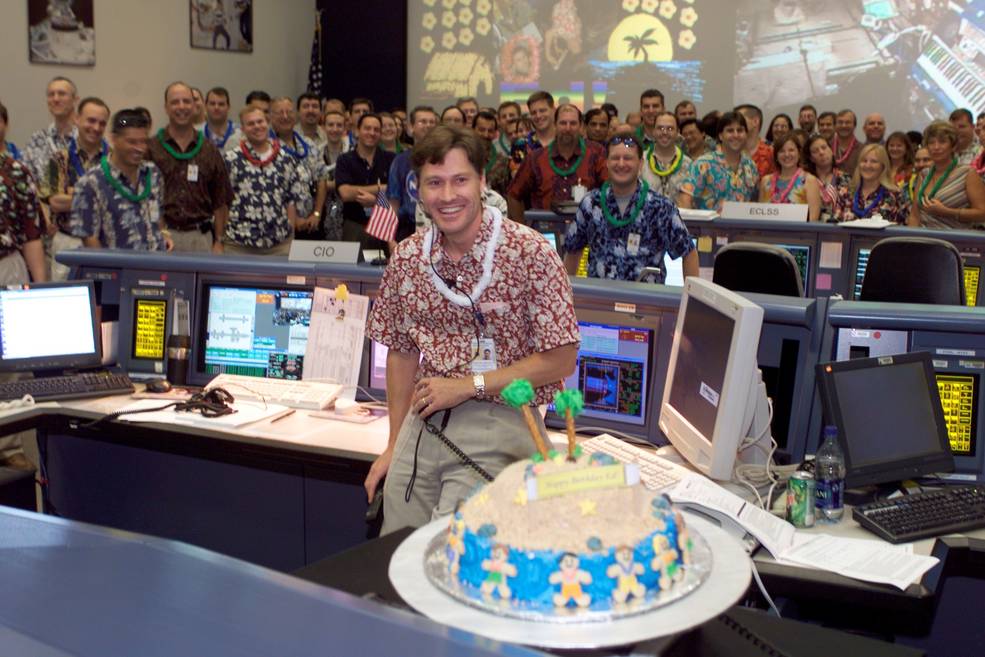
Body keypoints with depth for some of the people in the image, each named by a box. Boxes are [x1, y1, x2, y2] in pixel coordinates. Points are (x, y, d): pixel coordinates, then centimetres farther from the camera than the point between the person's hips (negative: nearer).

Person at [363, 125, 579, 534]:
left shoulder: (530, 252, -11)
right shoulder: (407, 258, 5)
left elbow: (560, 360, -10)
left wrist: (467, 385, -13)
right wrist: (395, 446, 12)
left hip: (496, 420, -4)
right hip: (424, 421, 5)